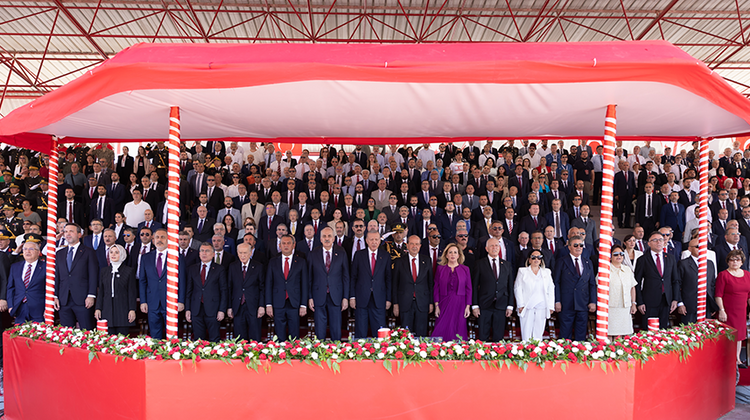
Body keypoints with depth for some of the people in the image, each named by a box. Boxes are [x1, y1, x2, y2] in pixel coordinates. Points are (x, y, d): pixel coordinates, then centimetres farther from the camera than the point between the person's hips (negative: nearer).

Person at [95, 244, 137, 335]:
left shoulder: (129, 271, 4)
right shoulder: (104, 271, 14)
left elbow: (132, 292, 0)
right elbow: (101, 292, 13)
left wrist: (132, 310, -6)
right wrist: (98, 308, 5)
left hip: (123, 309, -3)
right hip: (107, 310, 3)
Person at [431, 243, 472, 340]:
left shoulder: (465, 269, 5)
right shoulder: (440, 268, 5)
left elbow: (468, 289, 4)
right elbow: (436, 288, 4)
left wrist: (468, 306, -2)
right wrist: (436, 305, -3)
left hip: (459, 305, 0)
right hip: (444, 304, 0)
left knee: (458, 332, 1)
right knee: (442, 332, -2)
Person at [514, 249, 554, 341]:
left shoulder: (547, 272, 15)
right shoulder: (522, 271, 8)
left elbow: (551, 289, 13)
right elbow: (518, 288, 4)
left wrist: (551, 306, 4)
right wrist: (520, 305, -5)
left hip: (542, 308, 2)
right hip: (527, 307, -2)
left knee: (539, 335, 1)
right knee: (526, 335, -5)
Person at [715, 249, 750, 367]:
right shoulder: (723, 275, -7)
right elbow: (718, 295, -9)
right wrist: (721, 310, -14)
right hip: (728, 311, -5)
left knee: (739, 335, 13)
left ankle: (737, 359, 25)